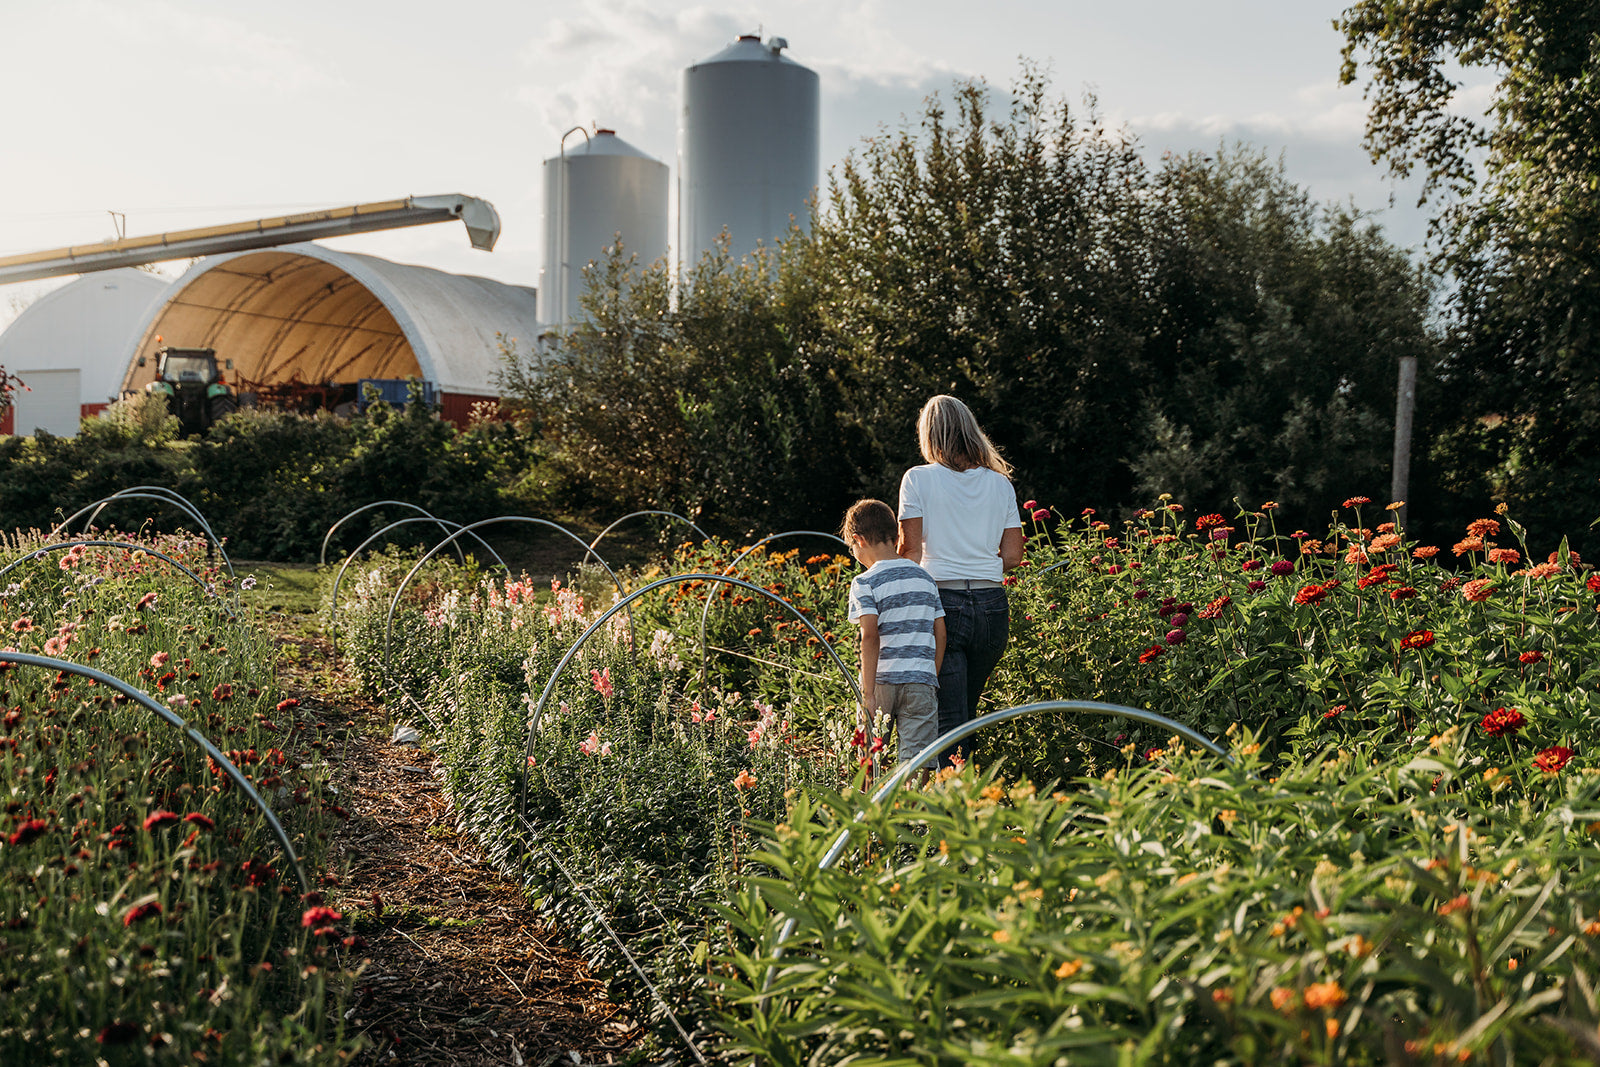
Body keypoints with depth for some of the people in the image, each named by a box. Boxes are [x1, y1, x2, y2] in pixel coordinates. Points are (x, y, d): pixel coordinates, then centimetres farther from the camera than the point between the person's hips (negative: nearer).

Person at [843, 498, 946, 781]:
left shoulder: (865, 583, -4)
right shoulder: (925, 578, 11)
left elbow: (870, 636, -14)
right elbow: (940, 634, 11)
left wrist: (868, 693, -13)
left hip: (882, 681, -3)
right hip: (922, 682, 3)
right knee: (917, 763, 0)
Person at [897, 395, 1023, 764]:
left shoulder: (918, 479, 0)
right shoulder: (1000, 483, 10)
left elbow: (910, 549, -4)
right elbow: (1012, 557, 8)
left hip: (942, 603, -4)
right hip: (993, 605, 4)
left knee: (947, 721, -2)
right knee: (968, 713, 19)